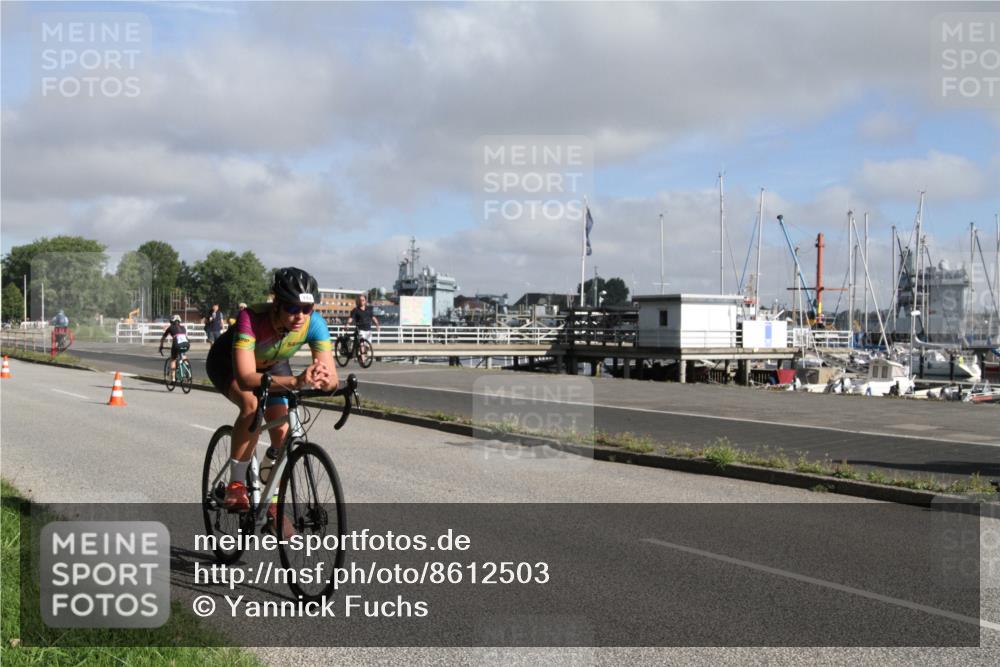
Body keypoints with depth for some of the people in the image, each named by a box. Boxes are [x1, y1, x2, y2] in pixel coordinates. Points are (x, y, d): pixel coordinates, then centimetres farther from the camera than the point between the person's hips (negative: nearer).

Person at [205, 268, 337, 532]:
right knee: (251, 405, -34)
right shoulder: (252, 319, -42)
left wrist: (324, 379, -56)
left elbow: (332, 377, -31)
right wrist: (295, 381, -64)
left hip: (272, 365, 4)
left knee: (282, 432, -11)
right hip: (228, 364, -4)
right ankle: (236, 485, -17)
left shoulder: (314, 323, -31)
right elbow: (246, 377, -51)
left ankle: (271, 505, 10)